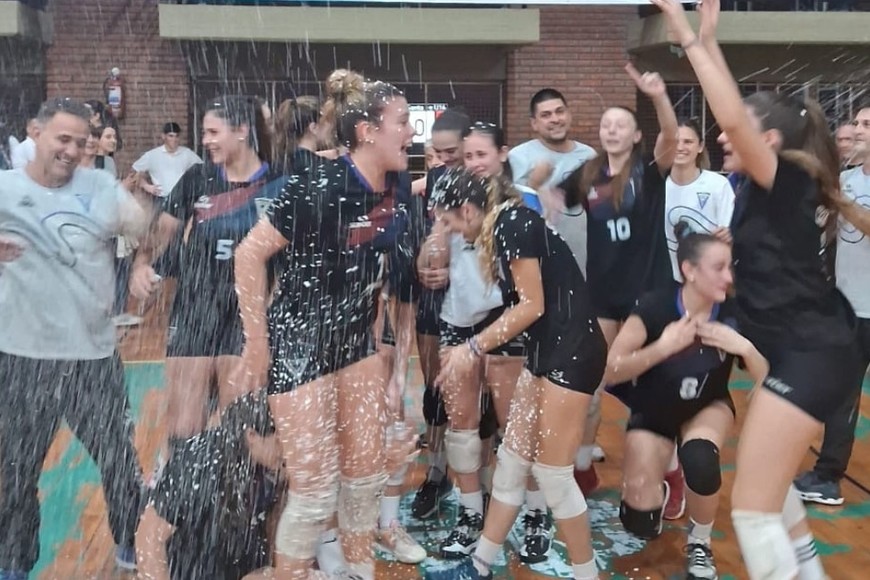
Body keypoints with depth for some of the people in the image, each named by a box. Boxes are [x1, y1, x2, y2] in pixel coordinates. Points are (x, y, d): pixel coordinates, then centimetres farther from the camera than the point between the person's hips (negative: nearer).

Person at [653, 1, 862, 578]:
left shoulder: (788, 181, -13)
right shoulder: (777, 190, 9)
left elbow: (734, 118, -26)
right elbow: (739, 113, 16)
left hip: (809, 356, -10)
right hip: (805, 350, 10)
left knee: (752, 504, -7)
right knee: (769, 476, 27)